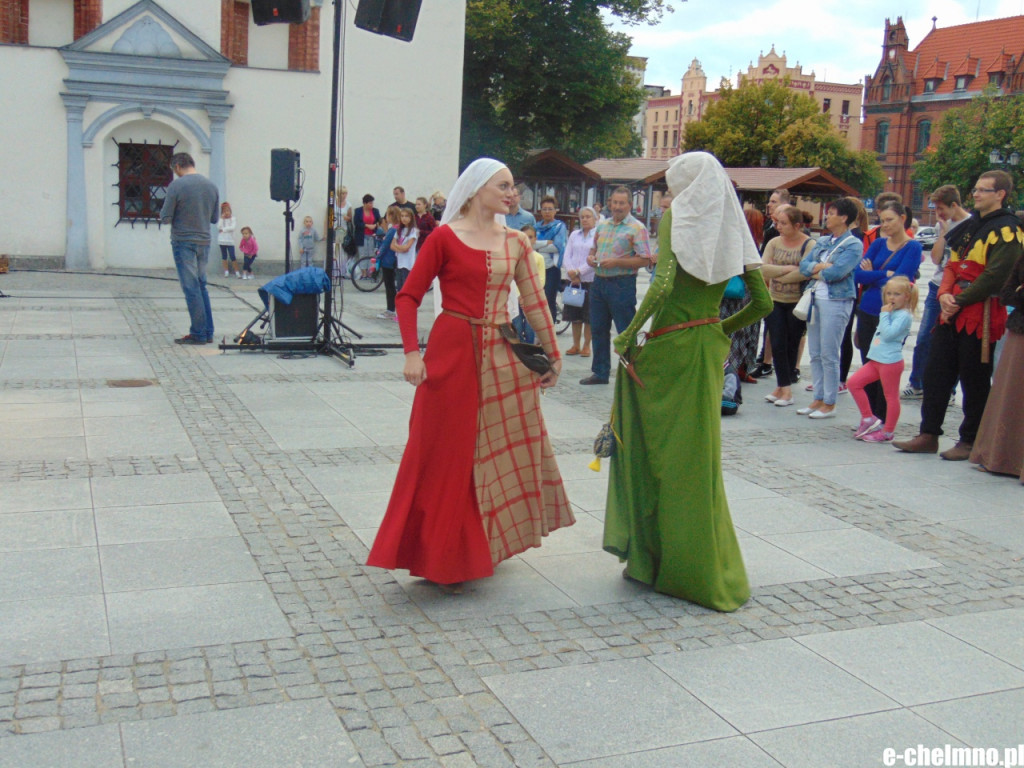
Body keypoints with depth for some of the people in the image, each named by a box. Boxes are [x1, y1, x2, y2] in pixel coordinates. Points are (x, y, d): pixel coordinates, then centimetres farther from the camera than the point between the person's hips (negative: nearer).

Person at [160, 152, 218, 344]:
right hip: (204, 242, 6)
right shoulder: (211, 186, 5)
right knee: (201, 286, 15)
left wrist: (163, 212, 11)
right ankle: (208, 332, 15)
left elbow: (165, 218, -9)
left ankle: (198, 334, 1)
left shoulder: (176, 186, -11)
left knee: (191, 288, -1)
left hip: (183, 243, -5)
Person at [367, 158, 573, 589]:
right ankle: (442, 557, 15)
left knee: (506, 448, 9)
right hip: (453, 354, -5)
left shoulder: (516, 243, 8)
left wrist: (552, 354, 10)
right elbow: (409, 297, -6)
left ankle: (487, 545, 26)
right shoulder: (445, 238, -5)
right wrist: (412, 352, -16)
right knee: (448, 454, 2)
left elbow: (534, 301, 10)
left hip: (503, 355, 5)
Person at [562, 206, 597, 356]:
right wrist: (571, 273, -9)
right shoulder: (574, 235, 13)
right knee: (574, 315, 8)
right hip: (573, 281, 4)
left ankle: (586, 345, 10)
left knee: (589, 316, 1)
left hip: (590, 280, -4)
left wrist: (578, 271, -14)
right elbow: (567, 255, 7)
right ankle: (575, 345, 17)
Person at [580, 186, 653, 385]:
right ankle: (600, 372, 21)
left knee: (626, 331, -2)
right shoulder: (602, 225, 15)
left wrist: (616, 262, -19)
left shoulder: (637, 228, -6)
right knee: (598, 329, 11)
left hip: (622, 284, -7)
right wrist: (590, 258, 3)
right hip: (599, 281, 7)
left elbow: (645, 259, -13)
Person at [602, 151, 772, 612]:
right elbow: (762, 303, 7)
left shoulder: (677, 218, -6)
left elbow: (662, 286, -22)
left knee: (659, 451, 5)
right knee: (698, 455, 13)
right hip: (709, 348, 6)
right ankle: (705, 570, 21)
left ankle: (655, 559, 14)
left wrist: (628, 335, -13)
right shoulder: (733, 229, 8)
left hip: (670, 348, -6)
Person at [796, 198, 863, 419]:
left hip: (836, 301, -7)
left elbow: (836, 272, -19)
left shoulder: (853, 245, -6)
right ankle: (818, 399, 20)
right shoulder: (822, 242, 16)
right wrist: (821, 266, -11)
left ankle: (829, 404, 4)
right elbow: (803, 265, 7)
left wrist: (815, 271, -3)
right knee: (815, 354, 10)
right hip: (816, 299, 7)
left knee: (829, 355, -4)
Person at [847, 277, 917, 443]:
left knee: (891, 396, 1)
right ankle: (869, 419, 12)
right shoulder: (890, 313, 15)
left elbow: (888, 334, -23)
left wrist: (884, 315, -16)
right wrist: (885, 314, 13)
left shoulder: (904, 315, -12)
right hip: (876, 360, 10)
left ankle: (888, 432, 9)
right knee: (853, 383, 5)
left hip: (891, 362, -9)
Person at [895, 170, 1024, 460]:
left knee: (974, 380, 1)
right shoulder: (970, 225, 18)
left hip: (980, 313, -8)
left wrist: (960, 300, -16)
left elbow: (995, 276, -17)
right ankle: (928, 435, 14)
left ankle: (970, 441, 11)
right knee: (936, 372, 7)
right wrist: (944, 294, -1)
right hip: (953, 311, 8)